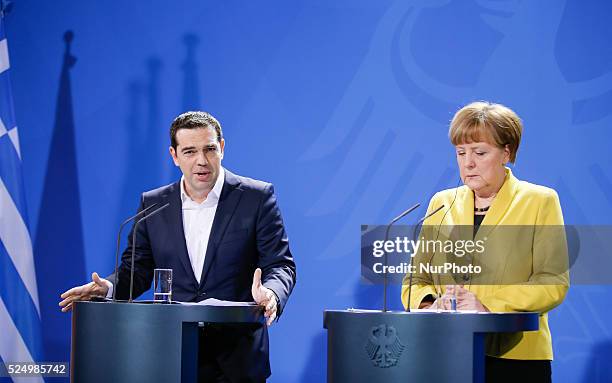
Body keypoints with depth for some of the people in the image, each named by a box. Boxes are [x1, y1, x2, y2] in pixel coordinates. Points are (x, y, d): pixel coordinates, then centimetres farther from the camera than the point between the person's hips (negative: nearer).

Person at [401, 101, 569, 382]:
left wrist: (489, 305, -17)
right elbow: (415, 280, 12)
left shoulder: (540, 201, 3)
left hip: (515, 357, -3)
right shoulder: (442, 203, 13)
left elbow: (553, 283, -6)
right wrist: (431, 304, -10)